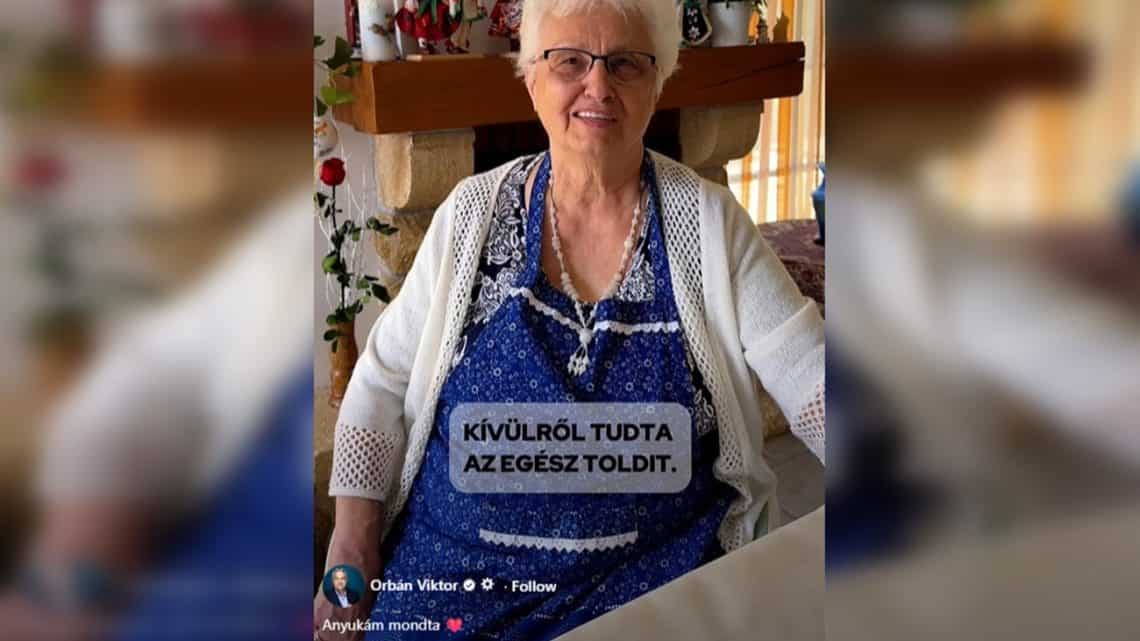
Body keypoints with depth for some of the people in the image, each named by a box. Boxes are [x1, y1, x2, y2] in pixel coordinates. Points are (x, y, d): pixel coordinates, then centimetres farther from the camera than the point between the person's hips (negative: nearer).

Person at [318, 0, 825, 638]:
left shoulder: (709, 220, -2)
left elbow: (809, 377, -5)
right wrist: (352, 548, -3)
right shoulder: (474, 210, 1)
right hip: (456, 557, 1)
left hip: (656, 565, -1)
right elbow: (384, 380, 5)